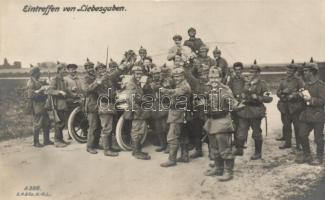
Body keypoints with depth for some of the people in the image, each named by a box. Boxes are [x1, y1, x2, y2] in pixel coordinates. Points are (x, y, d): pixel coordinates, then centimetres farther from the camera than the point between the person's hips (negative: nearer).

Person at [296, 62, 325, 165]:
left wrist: (310, 99, -23)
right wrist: (302, 95, 3)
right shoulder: (306, 84, 11)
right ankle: (307, 155, 26)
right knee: (302, 135, 10)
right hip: (306, 114, 8)